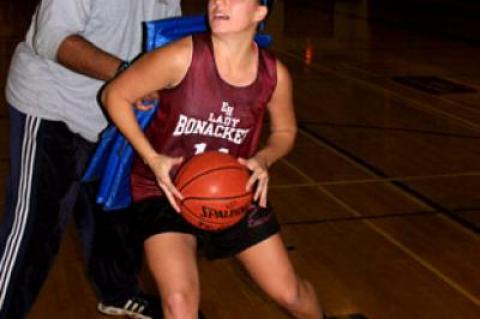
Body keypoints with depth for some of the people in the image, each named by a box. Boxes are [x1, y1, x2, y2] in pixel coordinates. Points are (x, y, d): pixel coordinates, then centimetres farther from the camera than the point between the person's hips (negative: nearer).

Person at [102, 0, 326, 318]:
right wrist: (152, 158, -21)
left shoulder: (274, 75, -13)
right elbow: (115, 95, -13)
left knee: (289, 292, 10)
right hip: (166, 191, -3)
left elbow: (285, 131, 7)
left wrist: (263, 160, -14)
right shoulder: (182, 57, -24)